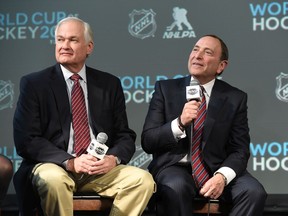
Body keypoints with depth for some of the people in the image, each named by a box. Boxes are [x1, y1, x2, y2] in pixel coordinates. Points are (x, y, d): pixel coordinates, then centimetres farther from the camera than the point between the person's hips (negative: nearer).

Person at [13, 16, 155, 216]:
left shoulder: (110, 84, 12)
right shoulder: (34, 84, 4)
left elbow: (125, 136, 13)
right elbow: (26, 140, -4)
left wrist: (113, 158, -11)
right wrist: (70, 162, -17)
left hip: (102, 168, 3)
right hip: (54, 166, -3)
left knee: (143, 179, -24)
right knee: (52, 180, -37)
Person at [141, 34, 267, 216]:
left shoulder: (235, 98, 5)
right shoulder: (166, 89, 4)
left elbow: (240, 150, 2)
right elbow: (147, 142, -2)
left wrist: (222, 176, -19)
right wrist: (179, 123, -20)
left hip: (216, 169, 2)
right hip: (175, 167, -2)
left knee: (254, 192, -27)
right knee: (176, 188, -37)